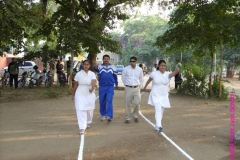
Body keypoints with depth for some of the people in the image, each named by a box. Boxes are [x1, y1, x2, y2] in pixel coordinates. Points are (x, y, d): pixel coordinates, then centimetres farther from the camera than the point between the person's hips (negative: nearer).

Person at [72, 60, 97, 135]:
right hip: (80, 94, 0)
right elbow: (75, 85, 7)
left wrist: (92, 88, -42)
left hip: (90, 94, 1)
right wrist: (73, 95, 10)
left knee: (89, 110, 11)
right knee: (80, 110, -9)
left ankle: (88, 122, 39)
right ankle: (82, 127, -8)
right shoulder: (78, 74, 0)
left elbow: (94, 82, -21)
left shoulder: (92, 74, -3)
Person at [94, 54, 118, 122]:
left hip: (110, 87, -1)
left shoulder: (112, 67, 5)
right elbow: (96, 69, -25)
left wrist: (116, 83, 26)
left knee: (109, 101, -11)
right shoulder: (100, 66, -2)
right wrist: (95, 68, -48)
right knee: (102, 102, 9)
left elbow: (115, 75, 17)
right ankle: (103, 115, 24)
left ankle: (109, 116, -13)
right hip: (102, 87, 1)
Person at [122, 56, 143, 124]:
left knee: (137, 103, -1)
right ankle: (127, 118, 17)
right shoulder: (126, 69, -6)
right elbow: (123, 78, 8)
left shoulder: (139, 69, 1)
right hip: (128, 88, -1)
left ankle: (135, 116, 23)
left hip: (136, 88, 1)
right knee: (127, 104, 4)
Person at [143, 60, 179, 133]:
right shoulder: (154, 74, -7)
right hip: (155, 95, -3)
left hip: (164, 96, 3)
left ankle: (157, 126, 29)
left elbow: (173, 74, -28)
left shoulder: (167, 74, -5)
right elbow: (149, 80, 11)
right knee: (158, 110, -21)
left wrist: (177, 71, -50)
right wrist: (145, 87, 26)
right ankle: (159, 126, -26)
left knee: (161, 112, 12)